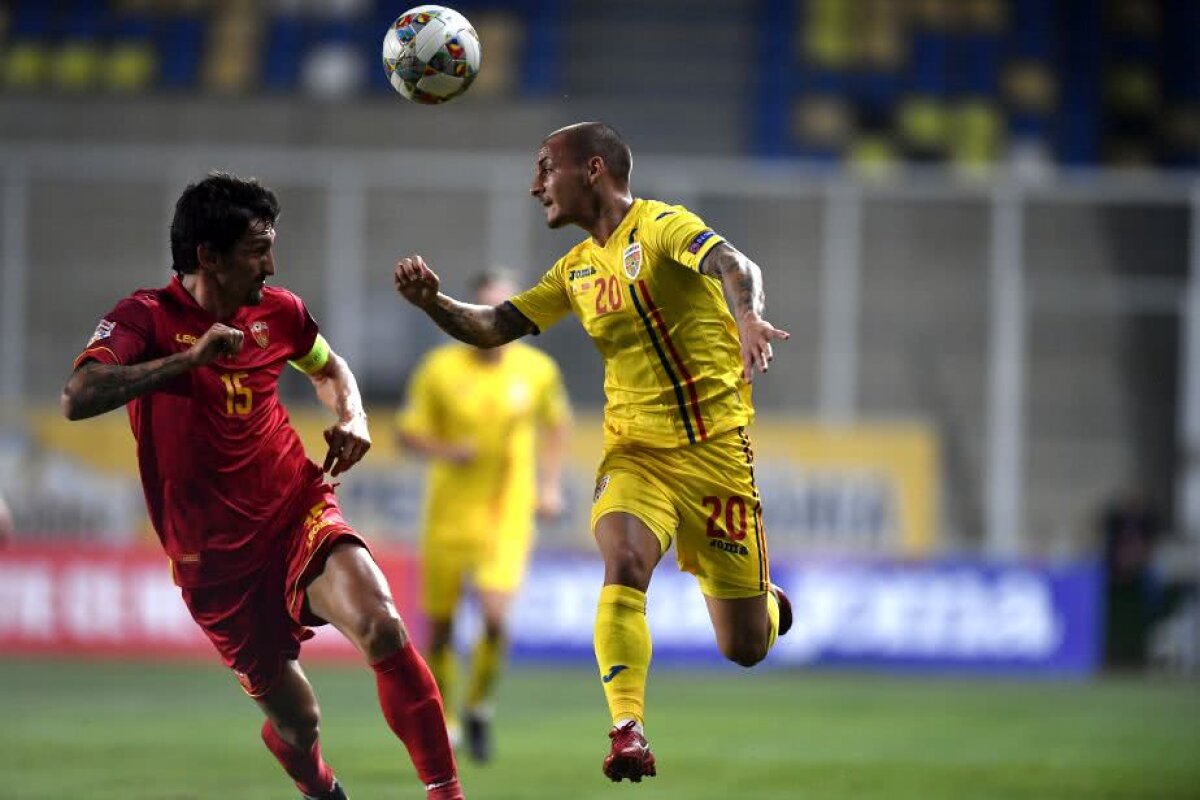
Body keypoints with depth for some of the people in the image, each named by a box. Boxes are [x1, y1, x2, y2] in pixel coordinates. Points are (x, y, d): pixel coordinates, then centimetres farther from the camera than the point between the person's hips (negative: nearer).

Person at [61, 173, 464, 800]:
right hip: (215, 555, -3)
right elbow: (78, 399, -29)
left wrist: (351, 420, 4)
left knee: (382, 628, -28)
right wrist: (192, 357, -35)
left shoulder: (277, 312, 4)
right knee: (295, 724, 3)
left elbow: (328, 367, 27)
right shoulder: (145, 319, -11)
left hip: (301, 514, 3)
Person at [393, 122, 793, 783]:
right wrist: (433, 302, -6)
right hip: (634, 449, 4)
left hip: (714, 448, -4)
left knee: (744, 649, 2)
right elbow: (493, 327, 14)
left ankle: (766, 600, 38)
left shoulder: (660, 226, -10)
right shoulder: (577, 269, 12)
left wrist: (747, 317, -52)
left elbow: (732, 264, -30)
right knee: (623, 564, -29)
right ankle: (627, 733, -29)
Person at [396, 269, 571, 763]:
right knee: (440, 625, 4)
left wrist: (550, 484, 8)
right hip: (450, 513, 0)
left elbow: (556, 424, 17)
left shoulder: (537, 369, -2)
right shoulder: (440, 369, -8)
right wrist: (445, 451, -20)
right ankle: (443, 719, 26)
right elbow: (408, 433, -1)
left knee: (494, 617, -18)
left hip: (508, 514, 0)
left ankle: (480, 709, 6)